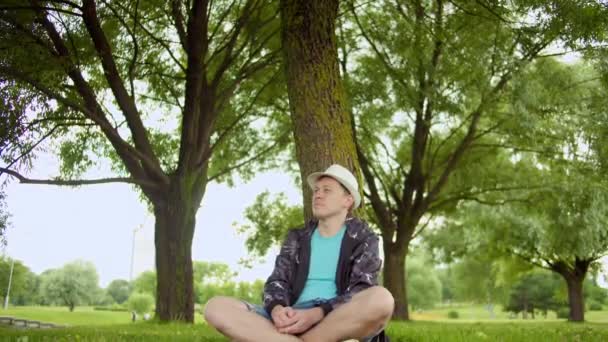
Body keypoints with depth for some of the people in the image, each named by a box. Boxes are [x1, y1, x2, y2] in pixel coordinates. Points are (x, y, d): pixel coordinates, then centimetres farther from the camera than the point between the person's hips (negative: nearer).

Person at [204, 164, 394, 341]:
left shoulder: (364, 240, 11)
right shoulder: (297, 238, 21)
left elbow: (362, 294, -3)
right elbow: (277, 281, 9)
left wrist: (316, 314, -22)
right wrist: (277, 309, -17)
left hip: (342, 324, -2)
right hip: (294, 321, 2)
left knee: (381, 299, -37)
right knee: (216, 307, -19)